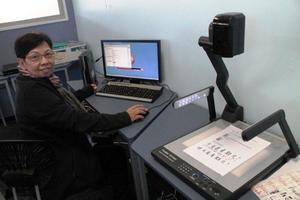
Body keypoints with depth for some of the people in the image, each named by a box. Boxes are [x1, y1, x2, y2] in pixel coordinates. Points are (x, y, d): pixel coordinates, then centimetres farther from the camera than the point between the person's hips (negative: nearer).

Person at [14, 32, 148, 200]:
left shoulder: (38, 83, 2)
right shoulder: (32, 92, -28)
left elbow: (66, 102, 17)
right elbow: (80, 121, -31)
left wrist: (90, 90, 27)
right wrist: (125, 117, -26)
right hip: (68, 172, -9)